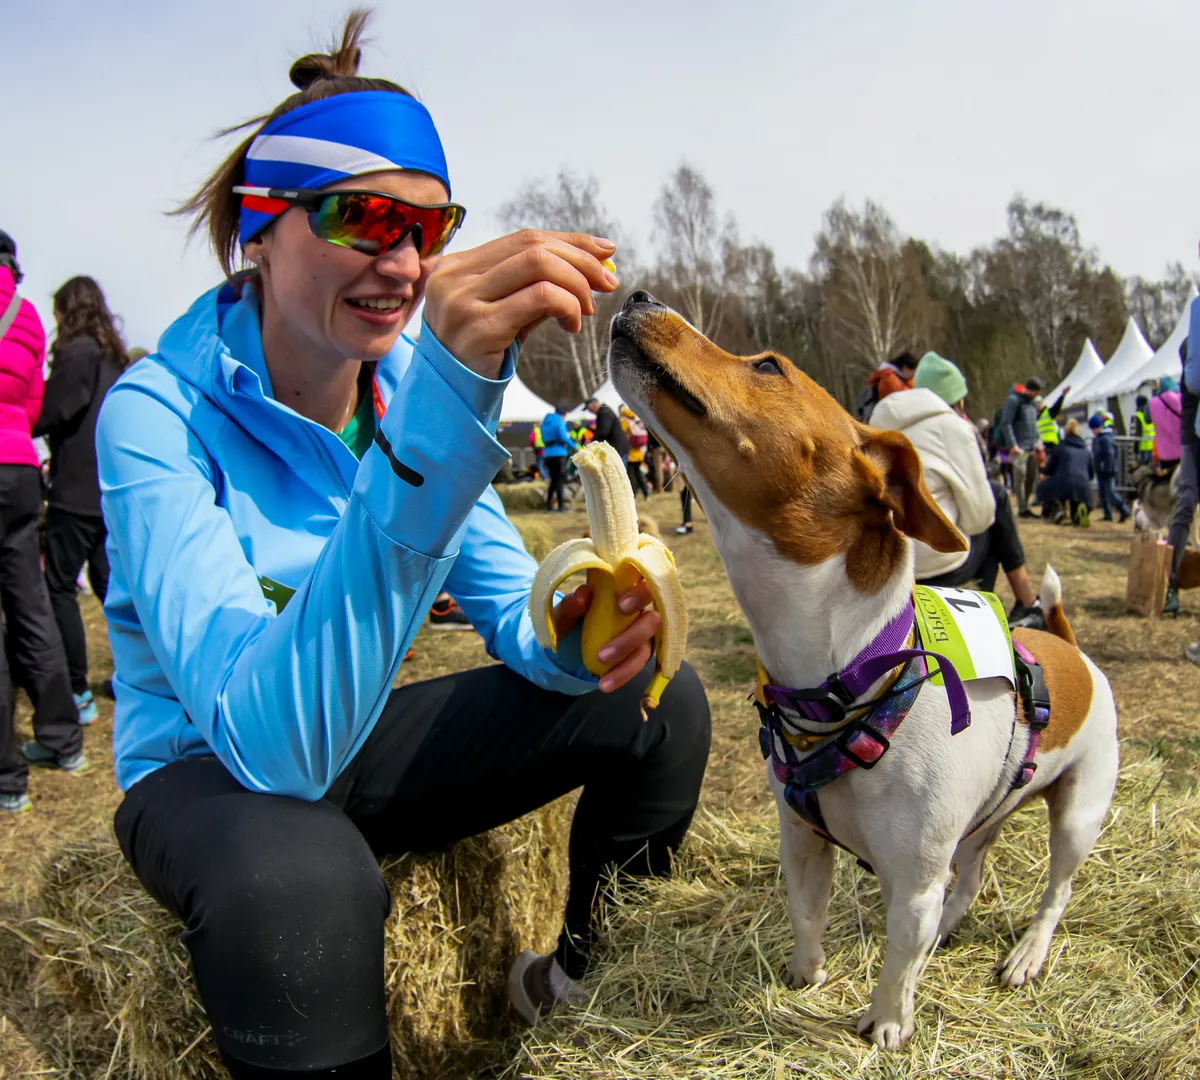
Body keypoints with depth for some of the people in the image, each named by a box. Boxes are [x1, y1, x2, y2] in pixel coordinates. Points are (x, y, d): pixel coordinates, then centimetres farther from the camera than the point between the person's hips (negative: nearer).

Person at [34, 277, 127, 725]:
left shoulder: (76, 353, -11)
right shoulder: (115, 357, 13)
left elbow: (46, 415, -15)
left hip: (78, 490, -8)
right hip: (113, 488, 8)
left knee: (58, 586, -2)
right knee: (108, 580, 15)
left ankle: (77, 693, -2)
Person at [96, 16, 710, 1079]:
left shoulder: (412, 386, -7)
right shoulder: (159, 414, -25)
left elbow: (511, 604, -3)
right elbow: (275, 739, -39)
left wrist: (572, 634, -29)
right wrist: (437, 420, -50)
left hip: (361, 737, 6)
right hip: (209, 768, -5)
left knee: (657, 701, -6)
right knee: (299, 876, -40)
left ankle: (585, 976, 17)